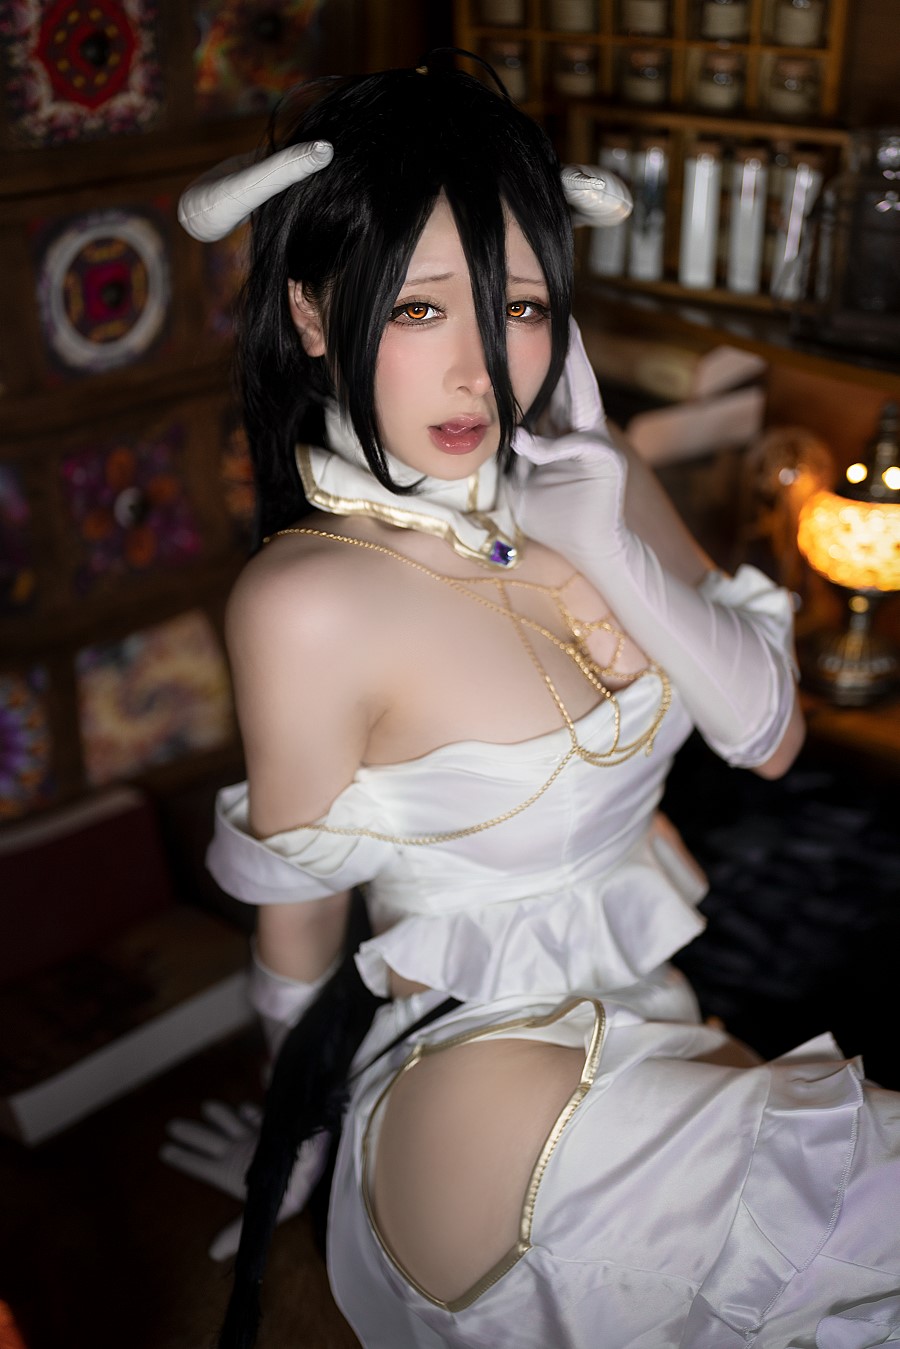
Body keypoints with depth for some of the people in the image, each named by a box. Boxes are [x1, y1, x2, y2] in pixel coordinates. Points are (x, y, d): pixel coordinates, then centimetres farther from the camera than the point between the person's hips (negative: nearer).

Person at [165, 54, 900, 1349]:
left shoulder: (594, 483, -3)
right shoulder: (311, 599, -21)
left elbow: (771, 736, -1)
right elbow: (296, 937, -7)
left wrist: (606, 541, -15)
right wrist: (292, 1130, 9)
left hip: (659, 1027, 6)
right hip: (488, 1086, -6)